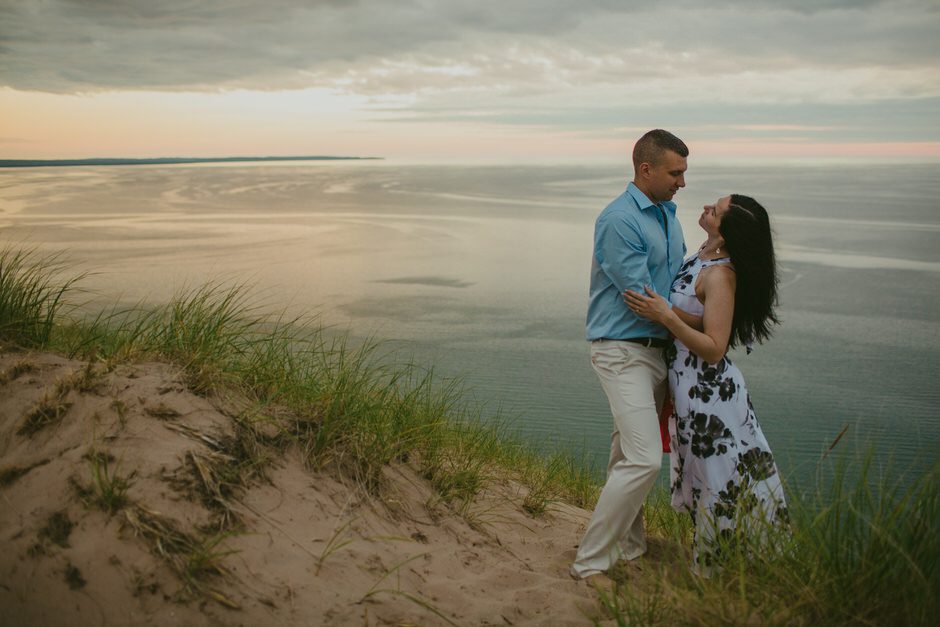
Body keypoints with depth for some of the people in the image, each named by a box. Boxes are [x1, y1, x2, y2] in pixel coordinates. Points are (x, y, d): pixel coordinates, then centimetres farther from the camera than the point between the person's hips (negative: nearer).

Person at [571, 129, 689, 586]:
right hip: (623, 351, -9)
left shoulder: (668, 214, 14)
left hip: (657, 350, 9)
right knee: (643, 460, -15)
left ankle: (629, 548, 31)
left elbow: (679, 278, 22)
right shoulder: (618, 221, -16)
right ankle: (589, 562, -3)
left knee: (630, 455, 18)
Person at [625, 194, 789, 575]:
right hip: (687, 383, 10)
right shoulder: (702, 257, 4)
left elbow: (714, 349, -25)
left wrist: (665, 316, -29)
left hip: (705, 389, -10)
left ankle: (713, 569, 19)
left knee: (718, 477, 4)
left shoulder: (720, 275, -22)